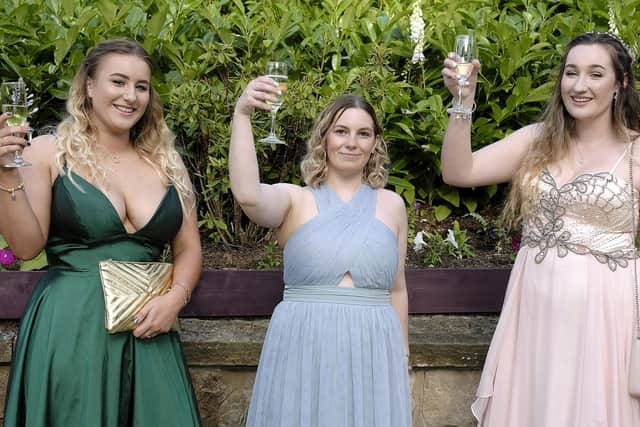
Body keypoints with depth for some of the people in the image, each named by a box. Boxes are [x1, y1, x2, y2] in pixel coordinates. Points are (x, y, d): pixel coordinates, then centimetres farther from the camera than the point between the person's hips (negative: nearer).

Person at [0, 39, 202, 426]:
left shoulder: (166, 163, 9)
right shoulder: (50, 153, -2)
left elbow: (189, 249, 12)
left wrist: (175, 298, -6)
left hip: (147, 331, 4)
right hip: (69, 327, -3)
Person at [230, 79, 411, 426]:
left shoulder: (391, 205, 9)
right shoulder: (295, 200, 2)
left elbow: (396, 289, 15)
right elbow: (247, 196, -22)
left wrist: (401, 355, 17)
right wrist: (241, 114, -25)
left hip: (372, 350, 2)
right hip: (303, 349, -2)